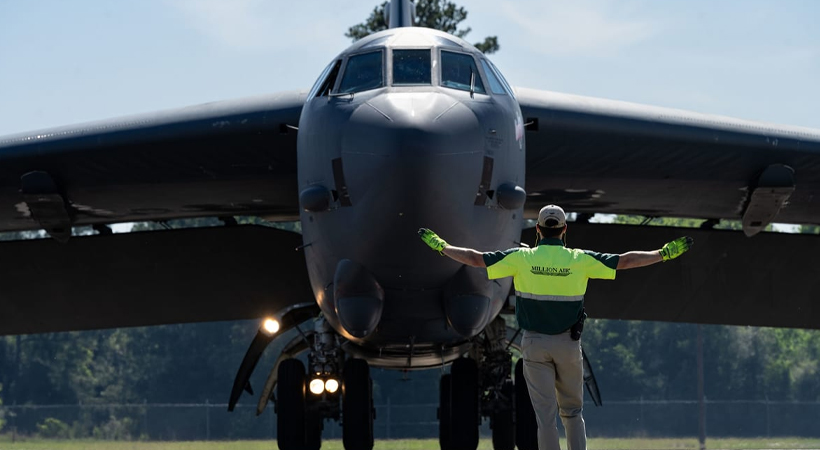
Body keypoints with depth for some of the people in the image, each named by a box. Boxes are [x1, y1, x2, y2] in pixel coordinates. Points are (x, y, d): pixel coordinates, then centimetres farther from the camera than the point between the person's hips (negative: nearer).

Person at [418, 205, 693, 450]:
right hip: (568, 343, 0)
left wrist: (440, 246, 12)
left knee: (545, 414, 1)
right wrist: (665, 254, 9)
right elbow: (625, 261, -1)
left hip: (534, 344, 0)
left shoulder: (522, 258, -6)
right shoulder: (580, 259, -5)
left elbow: (474, 258, -2)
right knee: (572, 411, 15)